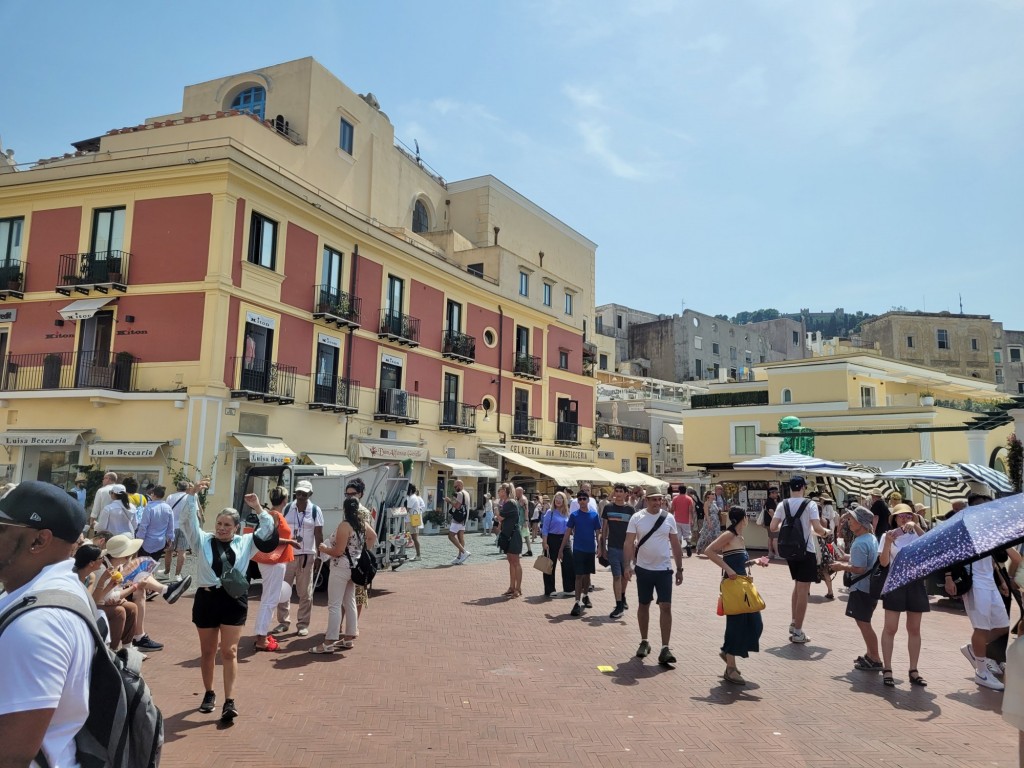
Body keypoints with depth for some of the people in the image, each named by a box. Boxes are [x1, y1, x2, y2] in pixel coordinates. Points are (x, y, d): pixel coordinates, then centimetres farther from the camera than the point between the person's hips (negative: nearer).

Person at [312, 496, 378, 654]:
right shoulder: (363, 524, 7)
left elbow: (338, 551, -20)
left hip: (341, 568, -8)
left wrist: (324, 549, -4)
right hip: (355, 567, 9)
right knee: (350, 602, 15)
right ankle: (349, 638, 22)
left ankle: (329, 643, -6)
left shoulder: (344, 525, -18)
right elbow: (373, 536, 25)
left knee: (334, 605, -6)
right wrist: (363, 552, 23)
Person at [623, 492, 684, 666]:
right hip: (643, 568, 0)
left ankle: (665, 649, -3)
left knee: (666, 607, -6)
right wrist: (628, 565, -17)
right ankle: (644, 642, 28)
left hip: (664, 569, 0)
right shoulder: (637, 518, -4)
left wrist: (679, 569, 6)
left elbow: (676, 545, 7)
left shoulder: (669, 519, 0)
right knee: (643, 605, 12)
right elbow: (629, 543, -6)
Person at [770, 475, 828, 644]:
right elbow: (817, 528, -19)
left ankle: (794, 623, 28)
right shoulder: (810, 504, -12)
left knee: (797, 586, 24)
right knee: (803, 591, 1)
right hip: (806, 551, -5)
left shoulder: (782, 504, 0)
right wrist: (824, 532, 3)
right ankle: (797, 632, 5)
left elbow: (773, 527, -3)